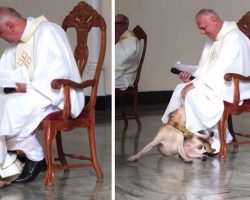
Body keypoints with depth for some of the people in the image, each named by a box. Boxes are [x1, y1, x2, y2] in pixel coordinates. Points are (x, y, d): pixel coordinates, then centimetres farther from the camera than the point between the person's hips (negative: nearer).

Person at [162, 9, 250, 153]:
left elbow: (220, 70, -24)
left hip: (231, 87, -10)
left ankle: (215, 140, -20)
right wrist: (191, 77, -2)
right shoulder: (212, 40, 14)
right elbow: (204, 68, 18)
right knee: (180, 89, -2)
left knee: (194, 94, -27)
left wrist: (195, 84, -23)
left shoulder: (233, 38, -17)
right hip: (213, 84, 10)